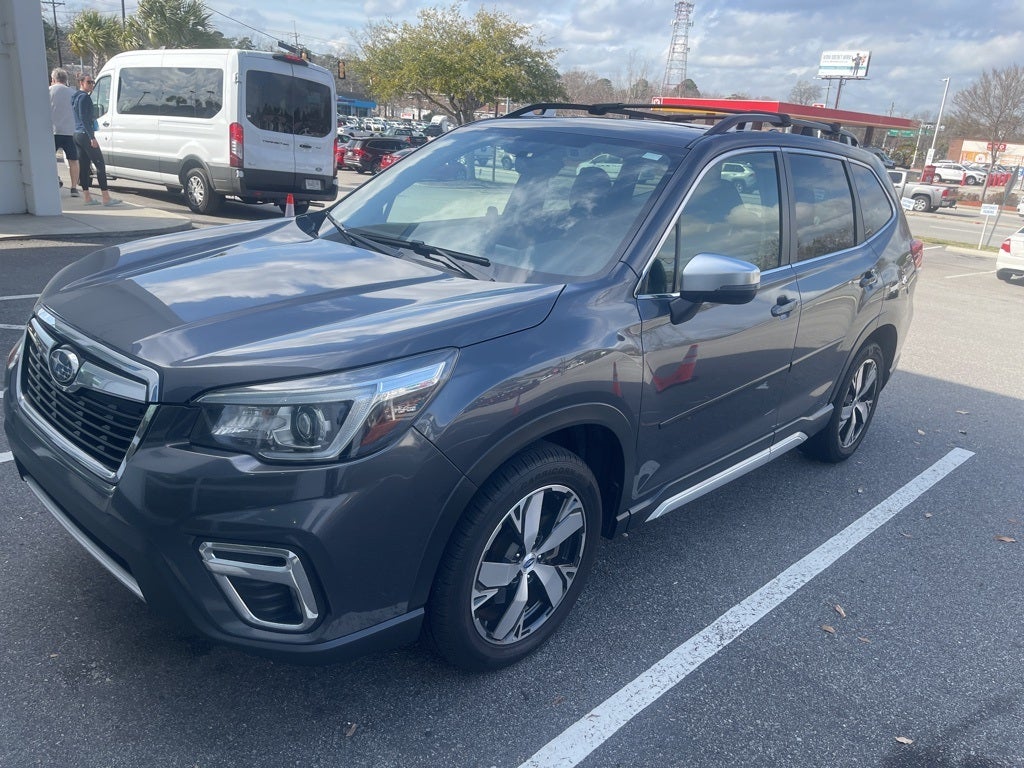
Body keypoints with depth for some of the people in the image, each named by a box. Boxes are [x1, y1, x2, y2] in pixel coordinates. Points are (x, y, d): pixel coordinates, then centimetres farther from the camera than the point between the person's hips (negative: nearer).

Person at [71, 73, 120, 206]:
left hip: (77, 135, 10)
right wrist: (92, 137, -21)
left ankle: (87, 197, 8)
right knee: (100, 164, -11)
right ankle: (106, 198, -16)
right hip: (85, 134, -10)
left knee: (84, 165, 8)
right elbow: (84, 118, -18)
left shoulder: (75, 97, 20)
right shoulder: (84, 97, -11)